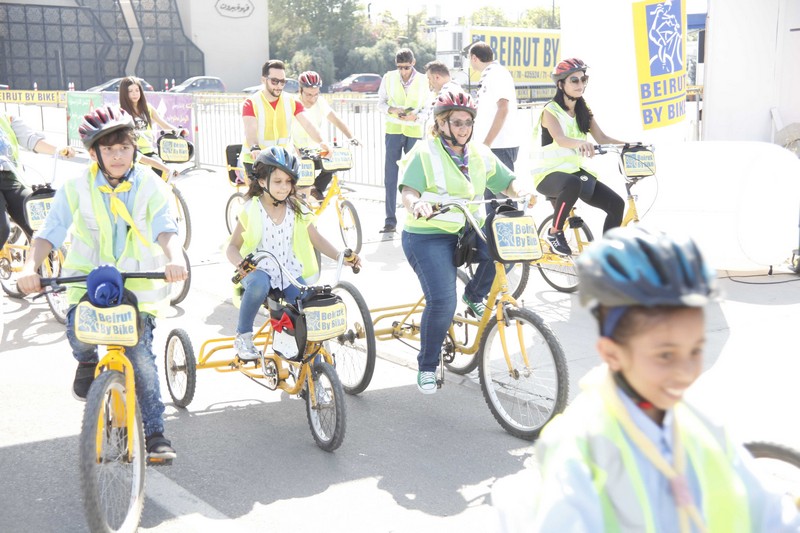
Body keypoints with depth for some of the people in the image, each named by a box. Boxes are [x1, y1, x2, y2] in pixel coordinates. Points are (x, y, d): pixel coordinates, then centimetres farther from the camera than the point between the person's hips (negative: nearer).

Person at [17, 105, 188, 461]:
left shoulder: (150, 185, -5)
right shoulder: (77, 188, -4)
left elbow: (165, 228, -20)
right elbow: (50, 232, -12)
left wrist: (174, 258, -42)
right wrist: (31, 267, -31)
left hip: (137, 283, 0)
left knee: (141, 359, -6)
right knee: (79, 332, -27)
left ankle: (154, 433, 8)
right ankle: (88, 363, 11)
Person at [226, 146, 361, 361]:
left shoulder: (297, 210, 2)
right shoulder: (251, 210, -6)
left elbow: (317, 239, 5)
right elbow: (233, 247, -6)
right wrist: (241, 264, -29)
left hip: (289, 272, 3)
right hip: (258, 270, -3)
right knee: (258, 285, -38)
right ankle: (243, 336, -14)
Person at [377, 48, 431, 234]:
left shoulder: (422, 81, 1)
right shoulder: (388, 78, 3)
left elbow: (426, 110, 3)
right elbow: (380, 102, 7)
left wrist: (416, 117, -18)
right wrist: (391, 110, -15)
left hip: (414, 132, 0)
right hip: (393, 130, 0)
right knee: (390, 177, -3)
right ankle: (390, 220, 1)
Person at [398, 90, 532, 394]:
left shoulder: (480, 155, 10)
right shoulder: (424, 154, -6)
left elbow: (507, 181, 9)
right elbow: (408, 191, -18)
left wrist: (520, 191, -15)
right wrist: (416, 204, -42)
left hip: (469, 232, 5)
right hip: (428, 236, -5)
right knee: (443, 301, -21)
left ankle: (475, 296, 4)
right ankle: (427, 366, 0)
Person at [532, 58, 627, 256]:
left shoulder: (584, 111, 10)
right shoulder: (551, 111, -12)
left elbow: (602, 138, 1)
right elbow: (560, 139, -31)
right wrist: (580, 143, -52)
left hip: (576, 171, 7)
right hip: (549, 174, -7)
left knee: (616, 203, -10)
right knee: (572, 183, -41)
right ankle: (555, 233, -21)